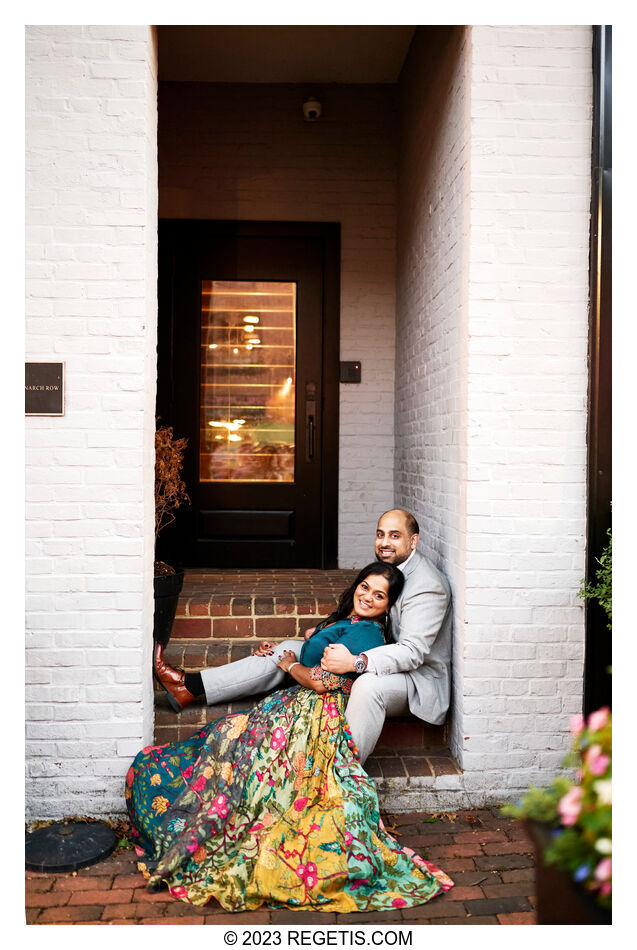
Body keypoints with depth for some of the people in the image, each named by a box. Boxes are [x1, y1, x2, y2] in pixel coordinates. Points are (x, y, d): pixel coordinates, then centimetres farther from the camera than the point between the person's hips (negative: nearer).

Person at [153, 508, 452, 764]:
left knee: (368, 685, -44)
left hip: (418, 677, -8)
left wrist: (356, 661, -42)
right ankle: (190, 687, -3)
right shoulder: (386, 569, 9)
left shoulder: (427, 585, -20)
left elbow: (413, 651, -30)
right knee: (290, 650, 0)